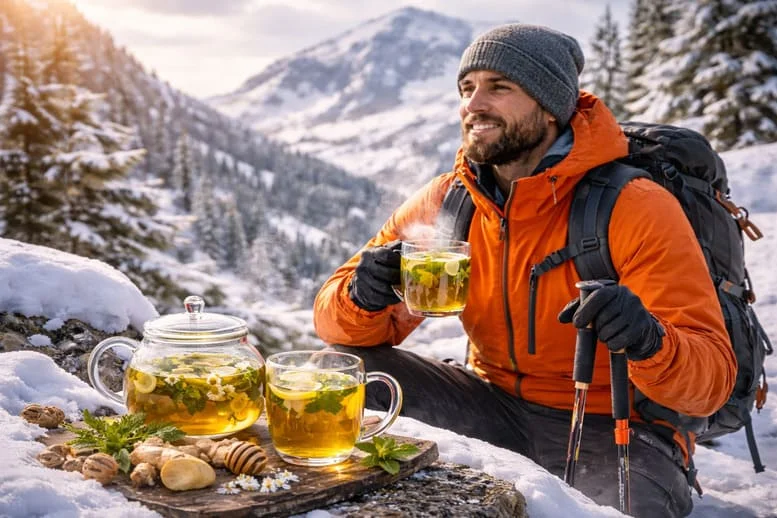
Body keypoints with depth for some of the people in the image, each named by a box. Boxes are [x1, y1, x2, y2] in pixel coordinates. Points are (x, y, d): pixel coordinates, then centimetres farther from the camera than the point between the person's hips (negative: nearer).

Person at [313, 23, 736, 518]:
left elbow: (713, 378, -19)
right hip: (495, 401, 5)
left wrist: (650, 343, -42)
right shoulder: (443, 203, -4)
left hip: (614, 428, -4)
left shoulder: (636, 209, -17)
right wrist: (362, 297, -26)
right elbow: (337, 322, -2)